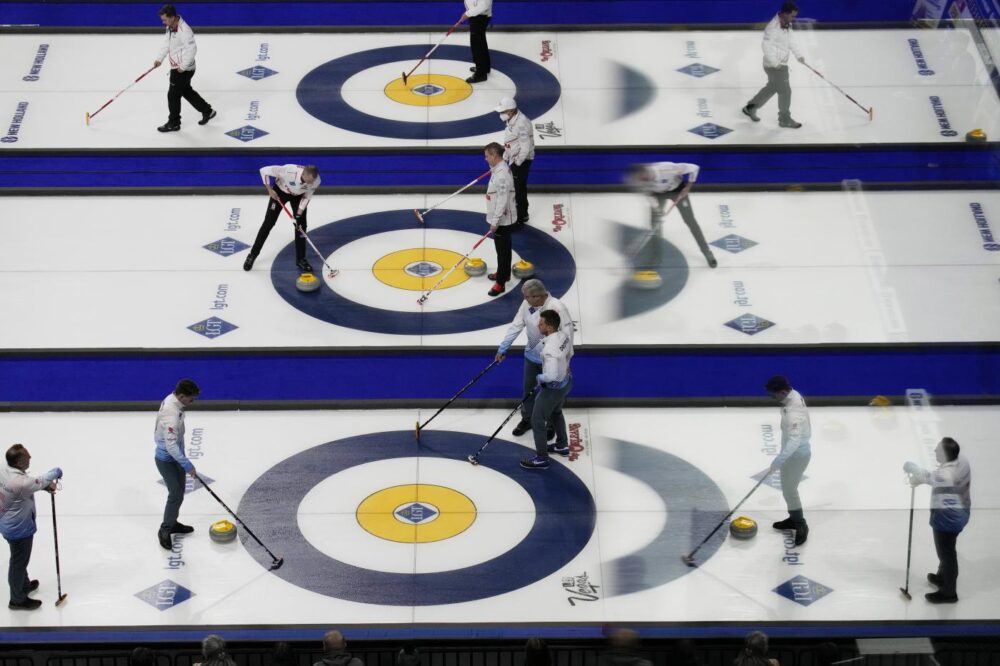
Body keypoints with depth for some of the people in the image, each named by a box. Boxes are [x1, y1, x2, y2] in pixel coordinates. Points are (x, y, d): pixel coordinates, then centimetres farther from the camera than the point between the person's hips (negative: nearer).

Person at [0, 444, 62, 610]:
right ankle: (18, 600, 29)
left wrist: (46, 485, -8)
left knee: (20, 559, 30)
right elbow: (40, 481, -19)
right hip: (19, 529, -8)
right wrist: (56, 472, 0)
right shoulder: (20, 483, -38)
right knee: (19, 562, 12)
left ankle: (24, 584, 52)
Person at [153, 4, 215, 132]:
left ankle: (173, 123, 16)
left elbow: (192, 49, -28)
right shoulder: (170, 27, 2)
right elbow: (167, 43, 14)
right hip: (176, 67, 10)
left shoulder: (184, 31, -28)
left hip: (184, 69, -10)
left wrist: (183, 66, -23)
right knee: (186, 91, 22)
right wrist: (159, 59, 7)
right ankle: (207, 111, 35)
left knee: (173, 95, 1)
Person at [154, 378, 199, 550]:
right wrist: (187, 465, -29)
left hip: (174, 456, 10)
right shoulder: (171, 414, -34)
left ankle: (172, 523, 35)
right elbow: (171, 445, -34)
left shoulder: (171, 400, -2)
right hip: (167, 460, -10)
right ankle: (165, 530, 10)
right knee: (176, 495, -4)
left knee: (179, 491, 19)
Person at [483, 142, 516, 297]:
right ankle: (504, 273, 37)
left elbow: (503, 200, -28)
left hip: (502, 220, -10)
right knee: (503, 247, 23)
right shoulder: (498, 169, 6)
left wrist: (495, 221, -25)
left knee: (502, 249, -4)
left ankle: (500, 283, 0)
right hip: (500, 218, 10)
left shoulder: (502, 174, -26)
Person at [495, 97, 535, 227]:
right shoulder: (511, 120, 3)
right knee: (518, 187, 22)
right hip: (514, 159, 10)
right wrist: (505, 157, 19)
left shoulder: (521, 123, -28)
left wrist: (516, 164, -22)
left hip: (522, 160, -10)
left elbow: (526, 148, -27)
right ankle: (522, 214, 38)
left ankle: (520, 219, 8)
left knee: (519, 189, -2)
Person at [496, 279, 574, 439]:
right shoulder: (527, 304, -11)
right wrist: (502, 348, 1)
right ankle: (527, 419, 41)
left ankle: (551, 425, 32)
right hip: (531, 355, 6)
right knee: (528, 389, 19)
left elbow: (567, 336, -26)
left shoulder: (557, 308, -29)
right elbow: (516, 326, -1)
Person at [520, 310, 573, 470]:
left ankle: (541, 458, 20)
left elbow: (551, 376, -38)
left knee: (537, 421, 8)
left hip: (553, 388, -9)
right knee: (556, 413, 32)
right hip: (566, 381, 9)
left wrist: (540, 377, -17)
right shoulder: (564, 336, -9)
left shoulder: (550, 348, -37)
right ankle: (562, 445, 50)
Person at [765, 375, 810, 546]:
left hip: (797, 454, -10)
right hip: (794, 452, 10)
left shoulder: (793, 410, -34)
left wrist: (780, 459, -49)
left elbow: (794, 440, -42)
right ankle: (794, 519, 35)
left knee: (789, 490, -2)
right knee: (788, 487, 21)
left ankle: (801, 525, 10)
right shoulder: (794, 395, -2)